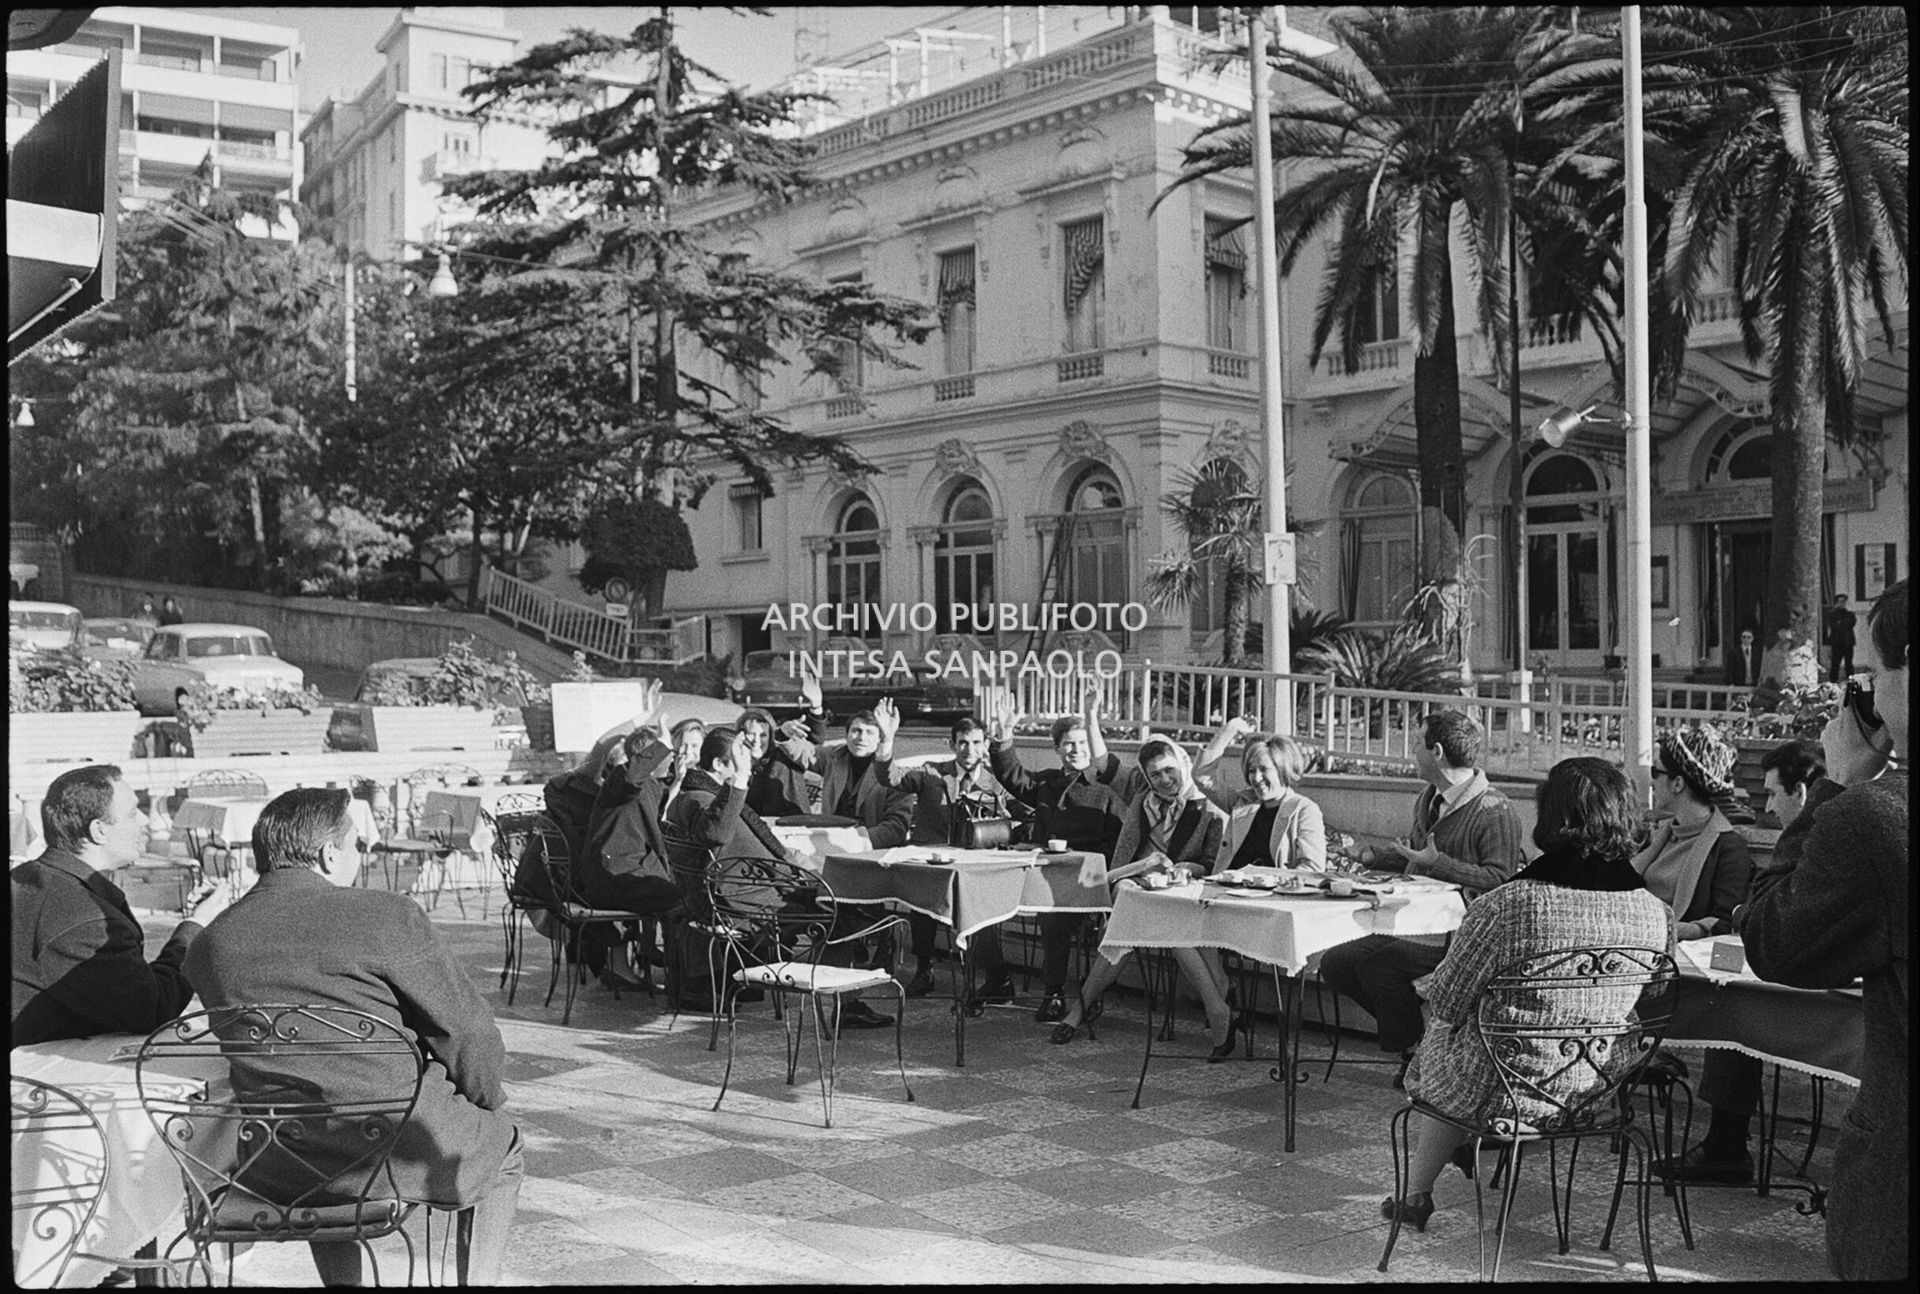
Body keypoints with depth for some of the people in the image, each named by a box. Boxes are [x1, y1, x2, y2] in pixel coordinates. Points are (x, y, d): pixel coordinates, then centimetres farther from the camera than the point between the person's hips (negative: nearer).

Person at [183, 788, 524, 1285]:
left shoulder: (207, 945, 1)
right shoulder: (388, 915, -14)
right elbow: (468, 1032, -10)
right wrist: (489, 1103, 10)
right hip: (401, 1151, -4)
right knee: (502, 1143, 25)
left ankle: (341, 1280, 37)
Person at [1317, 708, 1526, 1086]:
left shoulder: (1495, 810, -14)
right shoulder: (1429, 799, 16)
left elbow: (1500, 879, -22)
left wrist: (1437, 863, -23)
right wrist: (1369, 859, 19)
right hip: (1415, 925, 9)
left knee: (1378, 964, -28)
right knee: (1335, 964, -2)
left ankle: (1415, 1053, -5)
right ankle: (1409, 1036, 8)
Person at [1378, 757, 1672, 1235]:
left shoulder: (1507, 905, -28)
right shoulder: (1653, 912, -12)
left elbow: (1445, 1001, -15)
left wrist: (1432, 983, 9)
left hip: (1508, 1093, -5)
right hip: (1598, 1090, 5)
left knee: (1433, 1049, 28)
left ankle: (1417, 1195, 43)